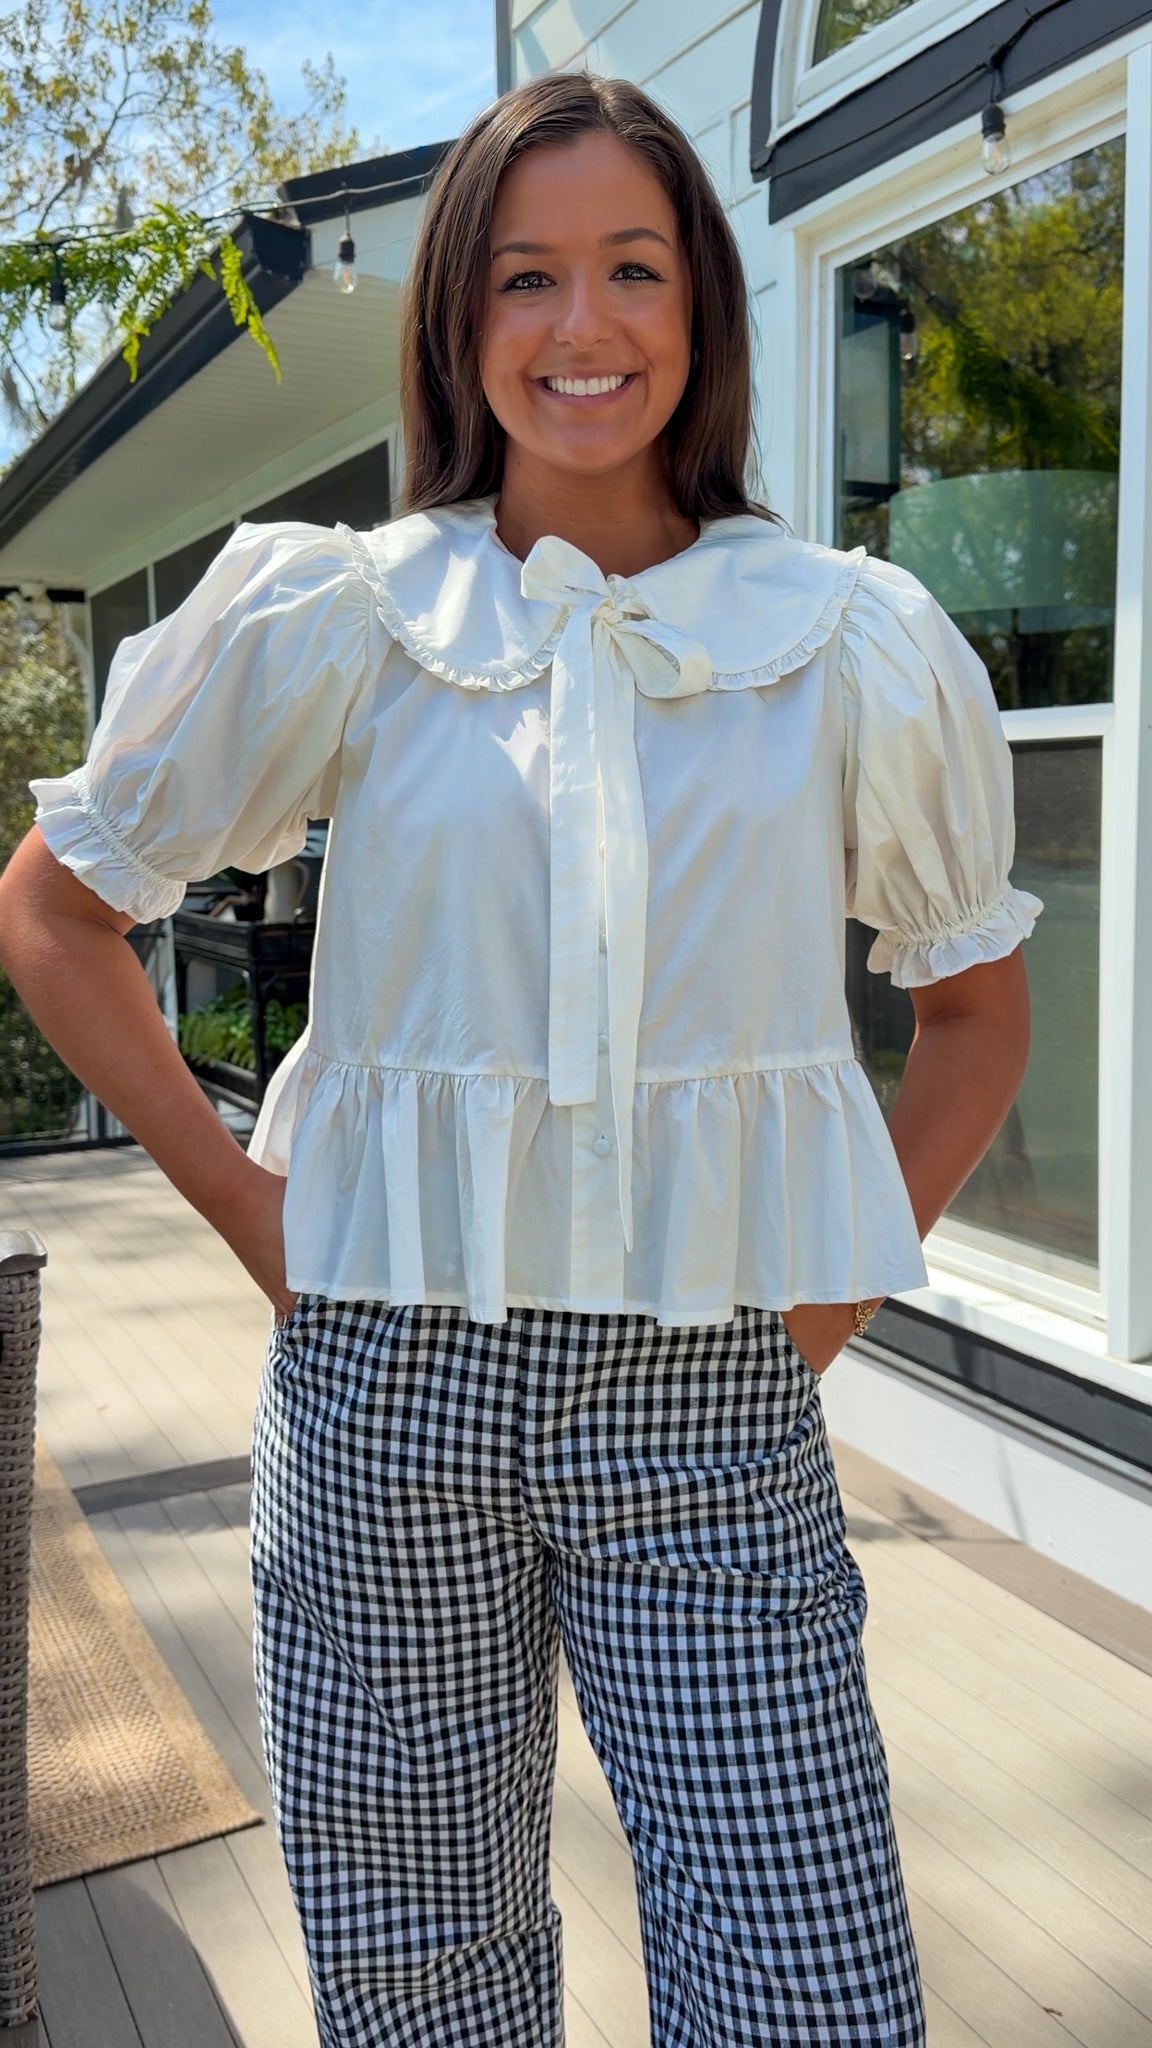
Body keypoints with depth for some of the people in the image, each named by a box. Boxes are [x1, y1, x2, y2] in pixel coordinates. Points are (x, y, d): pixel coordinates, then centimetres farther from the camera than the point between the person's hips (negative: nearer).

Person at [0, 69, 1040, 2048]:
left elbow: (975, 1001, 13)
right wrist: (241, 1196, 0)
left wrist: (847, 1282, 3)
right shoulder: (332, 618, 0)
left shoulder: (855, 647, 2)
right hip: (387, 1387, 1)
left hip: (712, 1405, 0)